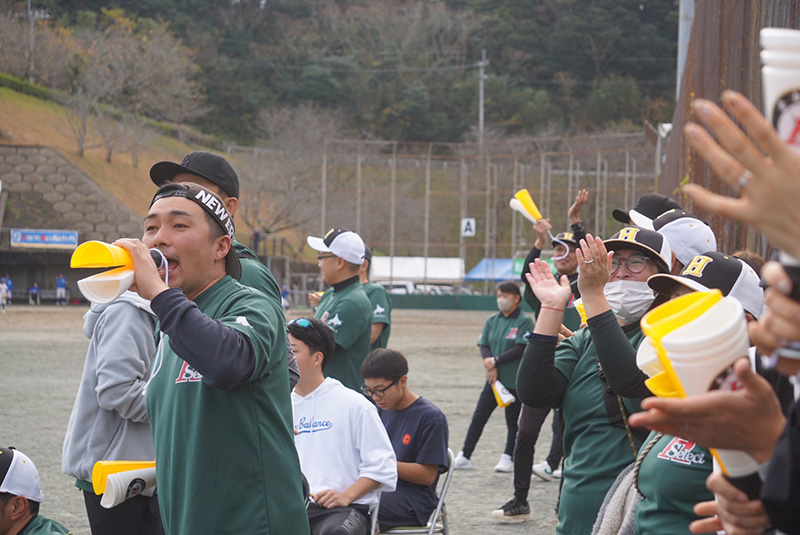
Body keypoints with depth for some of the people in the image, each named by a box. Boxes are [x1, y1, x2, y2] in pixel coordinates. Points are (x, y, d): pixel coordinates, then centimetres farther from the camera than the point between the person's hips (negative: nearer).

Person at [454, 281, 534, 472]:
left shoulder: (524, 322, -6)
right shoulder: (492, 321, 11)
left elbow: (521, 349, -13)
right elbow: (484, 346, 7)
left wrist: (495, 361, -13)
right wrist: (491, 368, -9)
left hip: (515, 382, -5)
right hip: (494, 379, 5)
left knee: (513, 421, 4)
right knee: (478, 417, 2)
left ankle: (508, 458, 14)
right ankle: (464, 456, 4)